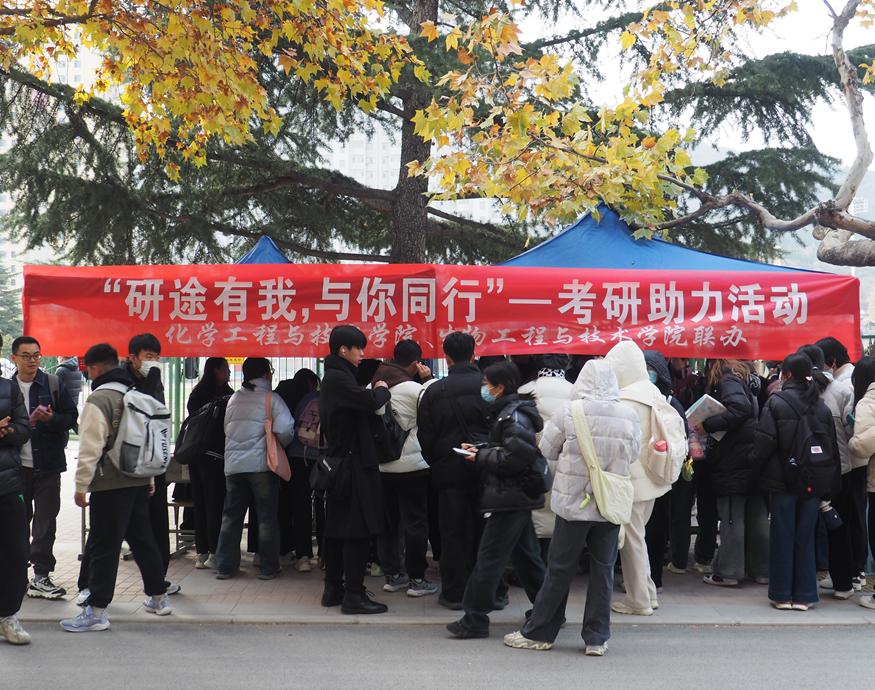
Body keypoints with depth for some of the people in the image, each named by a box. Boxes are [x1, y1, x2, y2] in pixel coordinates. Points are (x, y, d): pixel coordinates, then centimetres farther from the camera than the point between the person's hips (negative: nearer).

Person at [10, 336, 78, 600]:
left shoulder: (53, 384, 1)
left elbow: (72, 417, 1)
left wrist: (51, 418, -18)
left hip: (47, 464, -1)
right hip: (17, 465, 1)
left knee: (45, 522, 1)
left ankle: (41, 576, 8)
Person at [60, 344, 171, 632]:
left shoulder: (98, 400, -12)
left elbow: (90, 448, -16)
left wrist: (81, 486, -10)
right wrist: (150, 478, 23)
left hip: (110, 486, -8)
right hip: (139, 482, 8)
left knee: (104, 548, -3)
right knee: (143, 540, 16)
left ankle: (96, 611, 1)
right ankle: (158, 598, 24)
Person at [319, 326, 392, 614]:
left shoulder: (333, 377, 17)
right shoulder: (339, 377, -15)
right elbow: (370, 402, -26)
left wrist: (373, 393, 4)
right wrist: (382, 390, -6)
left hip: (339, 462, 10)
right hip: (354, 463, -10)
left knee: (337, 528, 13)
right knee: (358, 530, -7)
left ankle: (333, 590, 20)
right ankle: (353, 595, -4)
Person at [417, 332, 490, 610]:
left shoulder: (434, 391, -3)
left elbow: (425, 436, 1)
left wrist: (436, 464, 14)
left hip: (450, 471, 0)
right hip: (486, 469, 0)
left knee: (453, 533, 6)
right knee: (485, 531, 9)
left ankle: (454, 593, 11)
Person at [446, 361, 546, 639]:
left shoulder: (514, 416, -16)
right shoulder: (507, 412, 14)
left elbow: (516, 458, -24)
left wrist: (482, 457, -14)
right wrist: (480, 450, 7)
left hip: (511, 498, -10)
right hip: (517, 497, 10)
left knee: (489, 557, -6)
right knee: (526, 555, 16)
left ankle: (474, 620, -1)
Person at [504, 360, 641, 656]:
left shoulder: (569, 413, -13)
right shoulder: (630, 416, -5)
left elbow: (547, 449, -2)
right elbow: (634, 456, 7)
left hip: (574, 502, -2)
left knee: (560, 569, 7)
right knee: (603, 569, 11)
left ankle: (537, 633, 17)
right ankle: (597, 638, 16)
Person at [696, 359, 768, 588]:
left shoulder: (728, 382, -7)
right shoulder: (747, 383, 18)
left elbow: (740, 410, -23)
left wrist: (708, 425, -19)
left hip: (734, 463, -8)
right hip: (755, 461, 8)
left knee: (731, 519, -3)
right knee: (757, 519, 10)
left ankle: (728, 572, 1)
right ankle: (761, 571, 16)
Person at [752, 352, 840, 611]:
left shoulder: (776, 402, -9)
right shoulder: (821, 406, 4)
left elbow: (764, 443, -12)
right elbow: (833, 445, 7)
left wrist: (757, 471, 2)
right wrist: (830, 481, 13)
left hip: (782, 481, -3)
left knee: (782, 537, 5)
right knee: (806, 538, 10)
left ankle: (782, 594, 11)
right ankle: (804, 595, 13)